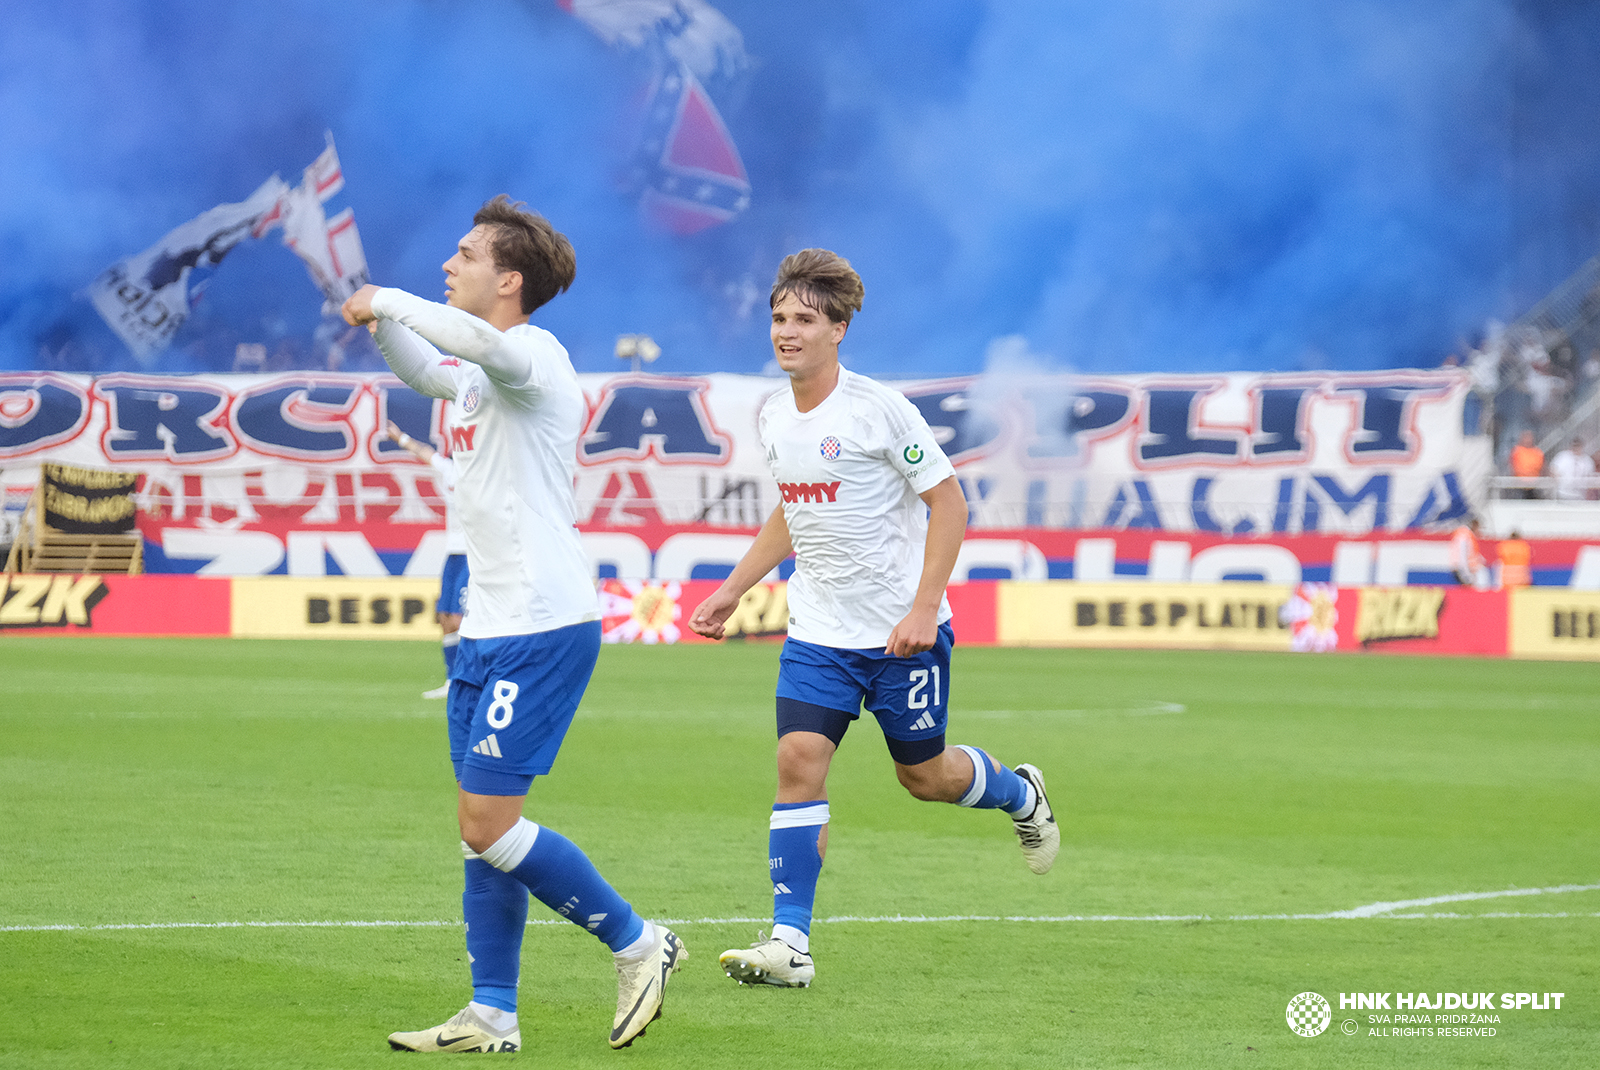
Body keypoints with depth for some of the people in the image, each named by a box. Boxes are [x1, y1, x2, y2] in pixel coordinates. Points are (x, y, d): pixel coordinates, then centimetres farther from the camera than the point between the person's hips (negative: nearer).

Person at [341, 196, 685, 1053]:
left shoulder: (532, 355, -13)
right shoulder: (477, 373, 16)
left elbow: (477, 339, -38)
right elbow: (422, 368, 40)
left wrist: (387, 300, -23)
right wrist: (380, 322, 19)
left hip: (541, 629, -10)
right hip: (491, 629, 10)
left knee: (487, 824, -12)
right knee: (482, 829, 9)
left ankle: (636, 944, 2)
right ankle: (492, 1016, 13)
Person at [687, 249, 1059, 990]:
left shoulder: (879, 409, -15)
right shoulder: (773, 419, 5)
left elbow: (948, 503, -11)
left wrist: (924, 608, -18)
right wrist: (732, 590, 16)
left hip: (903, 629, -5)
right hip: (818, 629, 5)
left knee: (924, 775, 8)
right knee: (798, 760, -12)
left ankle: (1017, 794, 43)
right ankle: (790, 942, -12)